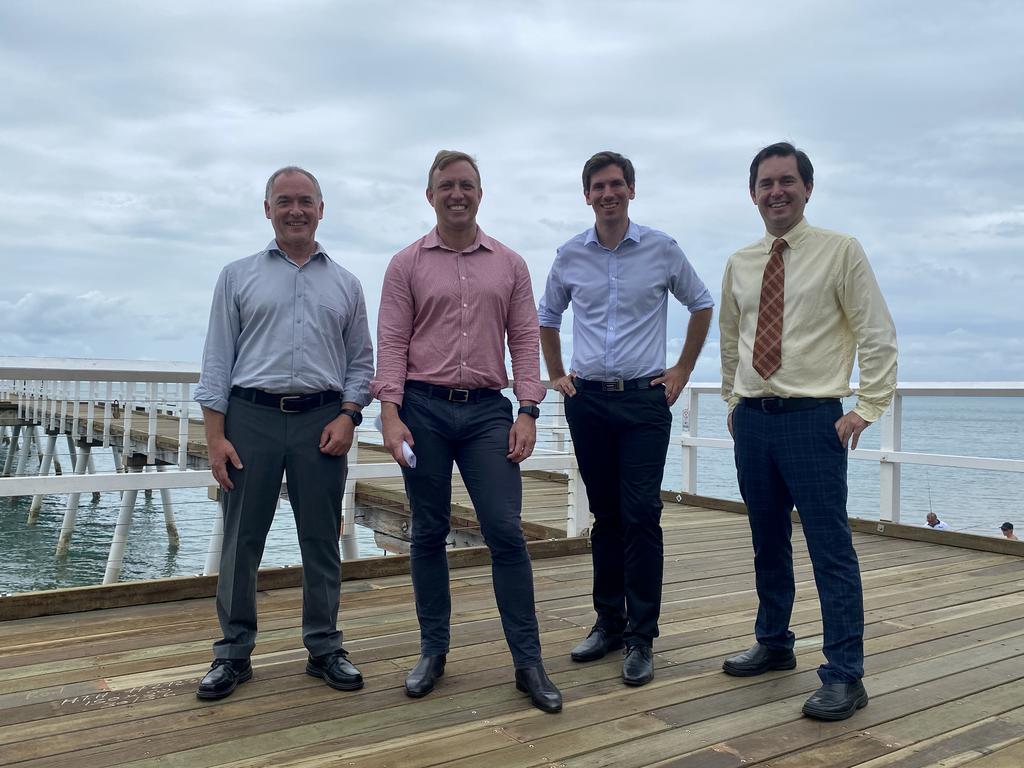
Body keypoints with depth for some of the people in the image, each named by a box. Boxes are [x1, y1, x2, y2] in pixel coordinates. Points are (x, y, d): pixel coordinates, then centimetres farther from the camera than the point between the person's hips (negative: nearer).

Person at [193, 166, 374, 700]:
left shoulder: (345, 284, 12)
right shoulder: (238, 276, 8)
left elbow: (361, 360, 12)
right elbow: (218, 359, 4)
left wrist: (348, 415, -4)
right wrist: (215, 436, -4)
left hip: (322, 422, 1)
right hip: (251, 418, -1)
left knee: (321, 540, 7)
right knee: (241, 540, 4)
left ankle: (324, 648, 19)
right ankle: (233, 652, 17)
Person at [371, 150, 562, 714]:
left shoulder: (510, 265, 9)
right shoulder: (407, 264, 5)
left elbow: (525, 340, 7)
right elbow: (391, 343, 0)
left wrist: (527, 411, -3)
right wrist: (391, 415, -11)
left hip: (488, 411, 1)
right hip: (423, 409, 0)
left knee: (506, 532, -3)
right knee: (429, 533, 8)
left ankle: (528, 662, 6)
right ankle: (433, 651, 22)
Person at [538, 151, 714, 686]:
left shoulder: (662, 249, 0)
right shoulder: (570, 255, 5)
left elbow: (701, 304, 12)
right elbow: (547, 316, 21)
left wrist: (683, 370, 8)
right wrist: (555, 375, 14)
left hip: (645, 399, -2)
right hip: (588, 400, 3)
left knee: (641, 517, -7)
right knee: (605, 515, 10)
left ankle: (641, 637, 1)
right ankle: (608, 621, 22)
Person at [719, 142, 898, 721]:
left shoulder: (840, 251, -3)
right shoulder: (739, 264, 11)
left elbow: (878, 336, -4)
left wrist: (868, 408, -9)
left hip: (813, 419, -5)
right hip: (752, 418, 5)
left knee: (831, 547, -4)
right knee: (768, 542, 15)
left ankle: (845, 677, 5)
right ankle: (774, 645, 30)